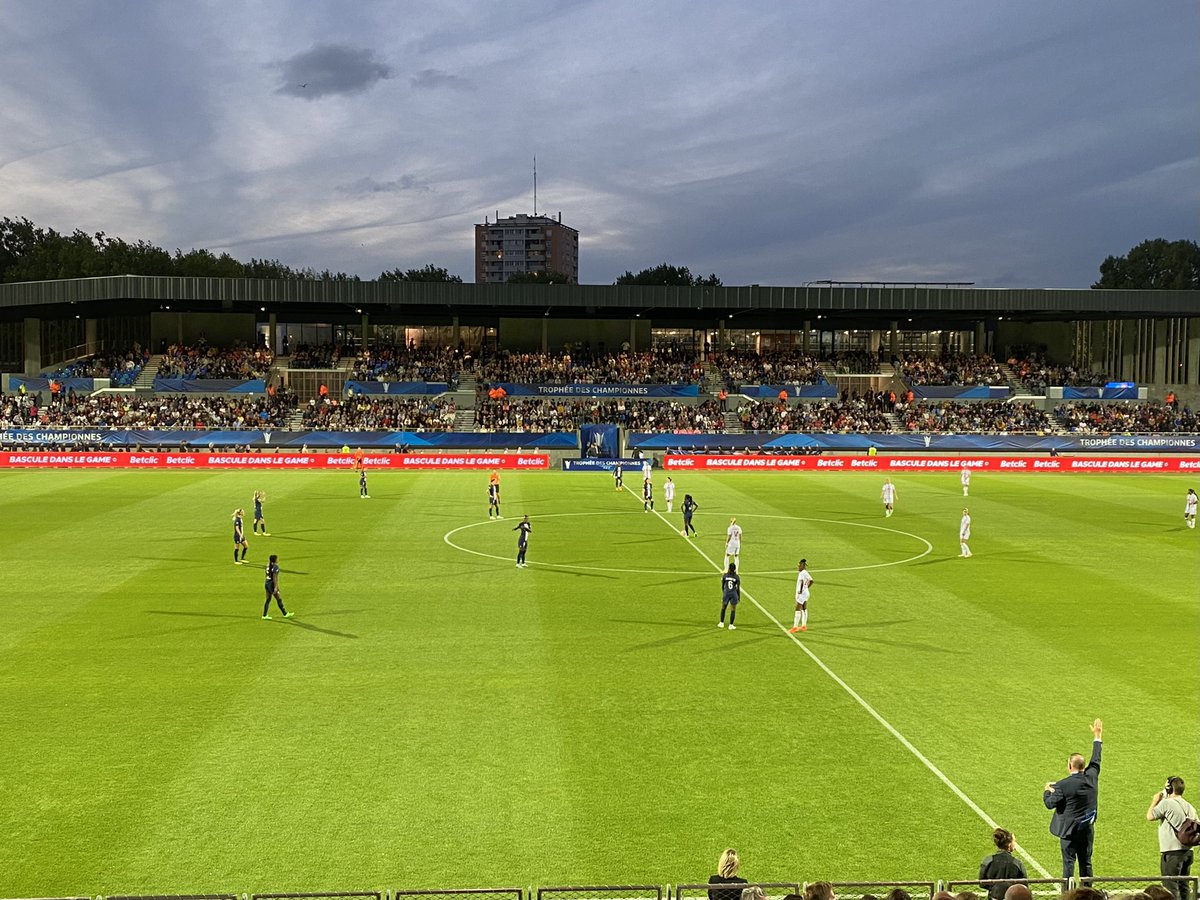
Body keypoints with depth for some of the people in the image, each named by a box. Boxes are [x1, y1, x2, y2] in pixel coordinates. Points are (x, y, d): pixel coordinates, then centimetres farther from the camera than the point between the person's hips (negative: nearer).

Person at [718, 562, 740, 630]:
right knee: (733, 610, 9)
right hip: (734, 594, -1)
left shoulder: (725, 576, -4)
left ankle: (721, 623, 24)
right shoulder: (736, 577, -7)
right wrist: (739, 597, 7)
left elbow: (722, 586, 5)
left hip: (726, 593, 1)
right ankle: (731, 625, 9)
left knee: (723, 608, 18)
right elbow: (738, 588, -4)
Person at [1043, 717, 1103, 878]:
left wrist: (1047, 790, 7)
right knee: (1086, 862, 13)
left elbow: (1050, 804, -14)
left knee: (1068, 863, 1)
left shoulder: (1063, 785, -19)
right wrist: (1097, 737, 24)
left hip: (1069, 829, -5)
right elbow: (1095, 761, 13)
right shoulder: (1091, 777, -4)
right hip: (1087, 829, 5)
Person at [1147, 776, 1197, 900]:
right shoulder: (1190, 807, 11)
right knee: (1183, 886, 15)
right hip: (1188, 851, 7)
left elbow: (1149, 817, -5)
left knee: (1171, 887, -4)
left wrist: (1155, 801, 7)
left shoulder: (1166, 803, -12)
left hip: (1172, 852, -7)